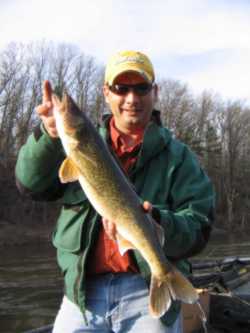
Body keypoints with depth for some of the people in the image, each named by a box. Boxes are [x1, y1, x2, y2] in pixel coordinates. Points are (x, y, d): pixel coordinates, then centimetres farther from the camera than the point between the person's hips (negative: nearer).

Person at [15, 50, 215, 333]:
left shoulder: (177, 156, 2)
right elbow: (31, 184, -3)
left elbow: (198, 228, -5)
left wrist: (156, 223, -26)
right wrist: (50, 135, -21)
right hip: (82, 291, 2)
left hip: (148, 291, -1)